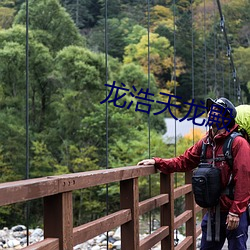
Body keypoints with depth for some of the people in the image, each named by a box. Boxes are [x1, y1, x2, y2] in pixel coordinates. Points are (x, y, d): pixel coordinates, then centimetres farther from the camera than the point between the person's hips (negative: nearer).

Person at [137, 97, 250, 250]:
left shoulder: (238, 143, -12)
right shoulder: (205, 143, 8)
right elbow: (183, 161, 11)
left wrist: (235, 212, -18)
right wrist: (157, 162, -1)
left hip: (234, 214, -6)